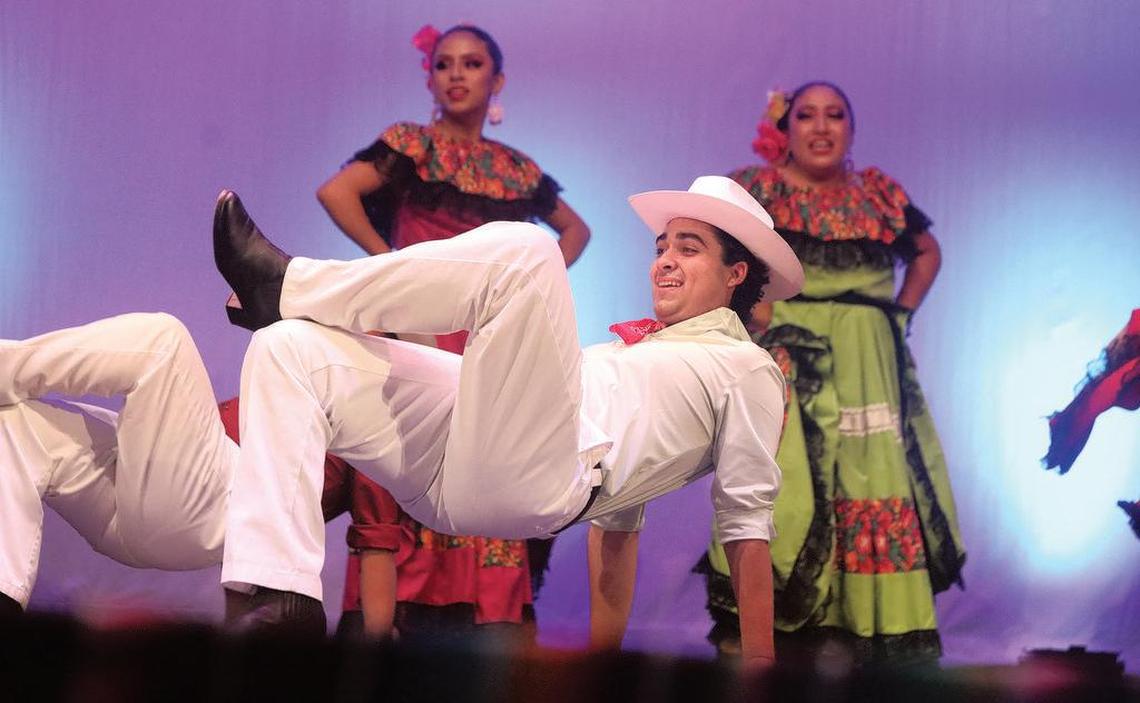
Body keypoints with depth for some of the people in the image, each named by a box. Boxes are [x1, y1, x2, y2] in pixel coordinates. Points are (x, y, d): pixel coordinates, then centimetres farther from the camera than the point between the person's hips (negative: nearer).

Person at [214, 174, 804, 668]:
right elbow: (618, 519, 35)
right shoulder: (637, 345, 38)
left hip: (538, 475, -9)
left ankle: (285, 286, -10)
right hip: (456, 480, 9)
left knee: (521, 250, -24)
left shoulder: (744, 367, 17)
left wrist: (759, 667, 0)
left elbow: (746, 521, 8)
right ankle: (280, 605, -22)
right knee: (286, 349, -6)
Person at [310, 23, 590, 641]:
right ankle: (379, 630, -17)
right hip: (423, 332, -4)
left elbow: (575, 229, 29)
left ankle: (489, 628, -1)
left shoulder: (517, 171, 16)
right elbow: (336, 191, -13)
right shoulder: (410, 146, 2)